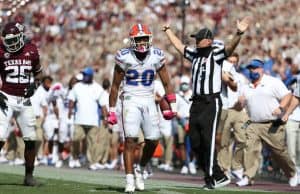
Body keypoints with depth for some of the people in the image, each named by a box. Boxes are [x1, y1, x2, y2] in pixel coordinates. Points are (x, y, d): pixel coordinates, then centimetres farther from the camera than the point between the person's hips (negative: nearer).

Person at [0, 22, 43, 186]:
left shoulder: (31, 51, 2)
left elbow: (38, 72, 17)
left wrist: (34, 85, -2)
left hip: (25, 100, 3)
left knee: (30, 139, 3)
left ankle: (29, 175, 15)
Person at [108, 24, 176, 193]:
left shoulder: (156, 56, -2)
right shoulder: (125, 57, -8)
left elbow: (166, 83, 7)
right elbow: (115, 85, 0)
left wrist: (173, 106, 4)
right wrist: (112, 111, 1)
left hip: (148, 101, 3)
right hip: (131, 101, -3)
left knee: (153, 140, 0)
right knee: (131, 140, -13)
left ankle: (140, 169, 25)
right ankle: (130, 180, -11)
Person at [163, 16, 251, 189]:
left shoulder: (216, 52, -5)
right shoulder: (195, 53, 15)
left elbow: (230, 48, -23)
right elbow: (179, 46, 32)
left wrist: (239, 34, -42)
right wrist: (168, 31, 43)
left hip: (212, 102, -8)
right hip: (196, 102, 8)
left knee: (208, 140, -10)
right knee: (195, 142, 6)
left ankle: (212, 177, -4)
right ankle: (218, 176, 13)